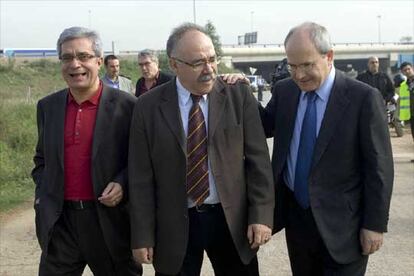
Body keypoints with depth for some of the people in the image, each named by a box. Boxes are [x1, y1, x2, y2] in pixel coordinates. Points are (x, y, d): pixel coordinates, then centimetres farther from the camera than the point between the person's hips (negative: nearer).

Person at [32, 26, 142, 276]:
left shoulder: (126, 105, -7)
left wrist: (123, 184, -16)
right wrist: (43, 195, 4)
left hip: (110, 219, -3)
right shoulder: (47, 106, 7)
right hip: (58, 221, 3)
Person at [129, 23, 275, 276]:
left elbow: (258, 159, -3)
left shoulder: (239, 96, -4)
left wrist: (262, 215, -8)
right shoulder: (148, 106, -4)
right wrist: (143, 236, -3)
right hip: (173, 225, 0)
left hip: (232, 220, 1)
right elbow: (141, 176, -3)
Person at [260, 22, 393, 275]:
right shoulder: (284, 90, 2)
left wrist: (375, 224, -10)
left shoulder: (363, 97, -13)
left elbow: (379, 167, -11)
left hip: (341, 223, -4)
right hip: (294, 215, 5)